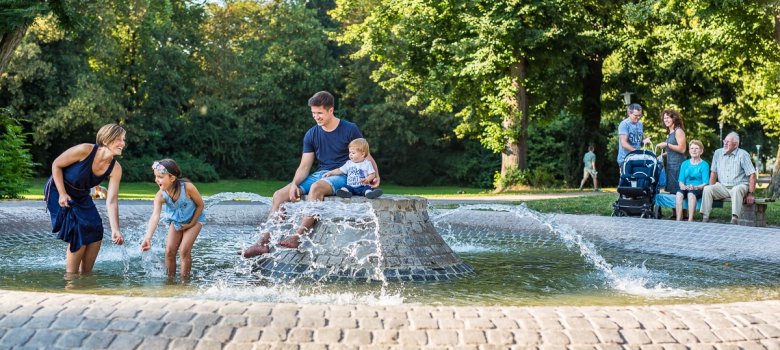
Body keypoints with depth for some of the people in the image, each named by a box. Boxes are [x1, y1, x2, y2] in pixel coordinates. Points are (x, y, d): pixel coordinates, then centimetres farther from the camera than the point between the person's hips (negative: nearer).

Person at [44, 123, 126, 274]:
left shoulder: (115, 169, -15)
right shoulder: (85, 150, -28)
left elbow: (111, 202, -17)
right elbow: (56, 165, -16)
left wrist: (115, 230, -27)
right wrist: (63, 194, -21)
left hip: (81, 197, 6)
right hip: (59, 191, -6)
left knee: (95, 234, -4)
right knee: (79, 235, -17)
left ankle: (85, 274, 11)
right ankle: (71, 277, -3)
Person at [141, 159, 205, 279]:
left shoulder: (187, 187, -34)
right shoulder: (160, 196, -28)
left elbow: (200, 204, -18)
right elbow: (155, 216, -42)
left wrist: (191, 223, -15)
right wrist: (147, 238, -56)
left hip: (194, 219, -3)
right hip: (175, 221, 3)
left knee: (184, 251, -15)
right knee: (169, 251, -4)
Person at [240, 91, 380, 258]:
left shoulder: (350, 130, -4)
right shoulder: (311, 135, 8)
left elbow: (366, 156, 1)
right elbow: (304, 166, 6)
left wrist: (375, 175, -19)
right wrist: (294, 184, -13)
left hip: (341, 176, -6)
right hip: (320, 175, 6)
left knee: (316, 188, -39)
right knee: (279, 195, -12)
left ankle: (298, 236, -43)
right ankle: (263, 242, -18)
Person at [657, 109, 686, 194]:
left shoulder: (678, 131, -7)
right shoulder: (670, 133, 18)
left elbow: (682, 149, -15)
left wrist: (667, 145, -15)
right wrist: (663, 154, 16)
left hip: (678, 164, -9)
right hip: (670, 164, 9)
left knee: (675, 190, -11)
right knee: (670, 190, 4)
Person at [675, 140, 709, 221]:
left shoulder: (704, 165, 5)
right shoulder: (685, 164, 19)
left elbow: (705, 183, -4)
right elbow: (681, 180, 12)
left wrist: (695, 187, -22)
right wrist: (682, 185, -12)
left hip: (699, 189, -3)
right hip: (686, 189, 3)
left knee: (691, 194, -38)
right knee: (679, 194, -32)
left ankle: (690, 220, -43)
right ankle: (678, 220, -38)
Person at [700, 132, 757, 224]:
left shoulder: (743, 155, -5)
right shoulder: (718, 153, 9)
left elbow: (752, 175, -8)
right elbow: (713, 173, 12)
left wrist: (750, 194, -15)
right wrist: (711, 189, -1)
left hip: (740, 186, -4)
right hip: (722, 187, 4)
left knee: (736, 190, -38)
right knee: (707, 189, -22)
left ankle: (734, 220, -45)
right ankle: (705, 218, -25)